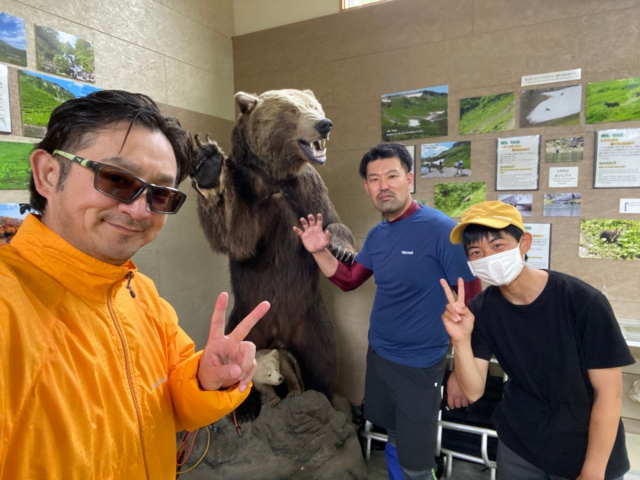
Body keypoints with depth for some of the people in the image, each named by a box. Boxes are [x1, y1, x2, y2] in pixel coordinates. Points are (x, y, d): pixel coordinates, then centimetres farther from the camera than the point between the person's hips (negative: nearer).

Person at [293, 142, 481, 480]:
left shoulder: (440, 229, -21)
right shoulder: (377, 234, 1)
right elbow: (348, 280, 10)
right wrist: (320, 251, -6)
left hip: (418, 363, -6)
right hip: (377, 353, 7)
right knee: (393, 435, 27)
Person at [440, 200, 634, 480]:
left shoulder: (583, 301, -23)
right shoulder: (481, 310, -14)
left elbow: (608, 392, -16)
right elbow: (473, 391, -15)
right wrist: (461, 341, -33)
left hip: (590, 450, -2)